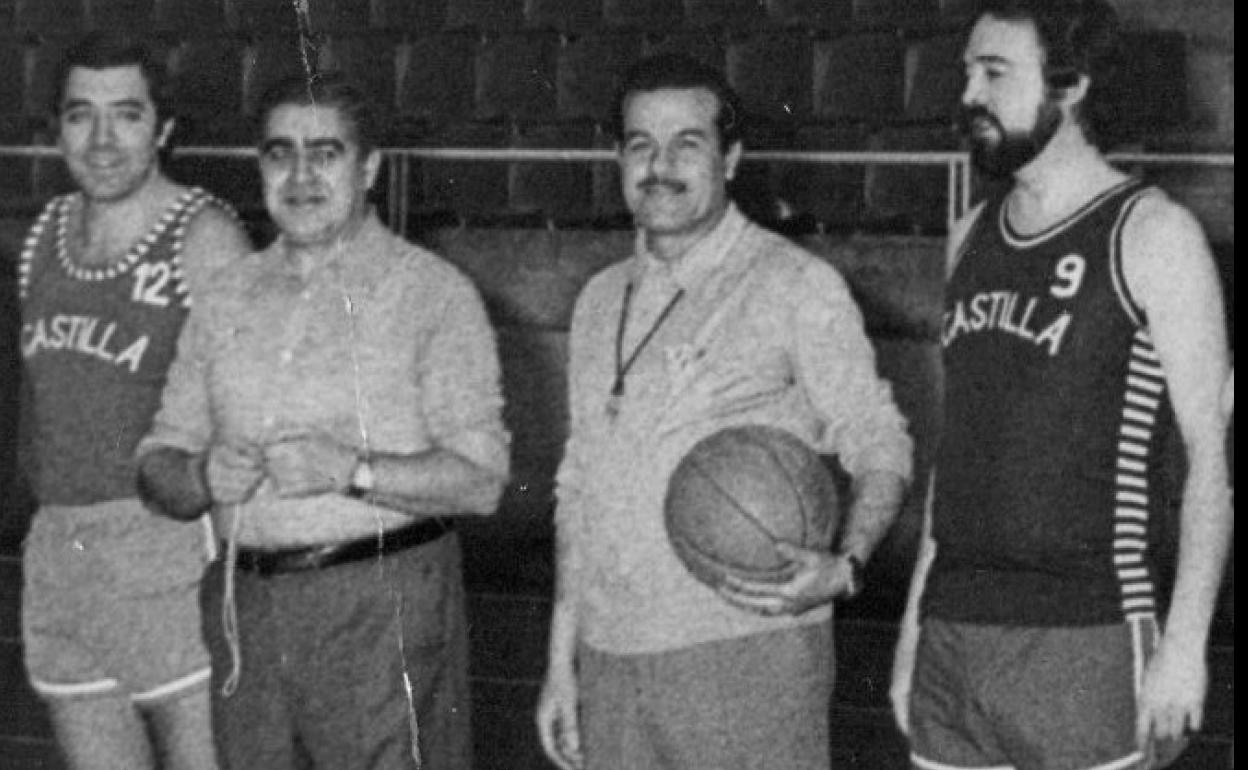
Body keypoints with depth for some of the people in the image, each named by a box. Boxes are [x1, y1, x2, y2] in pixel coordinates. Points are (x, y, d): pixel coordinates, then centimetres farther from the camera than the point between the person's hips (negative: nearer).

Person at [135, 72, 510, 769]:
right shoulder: (229, 299, 13)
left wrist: (351, 470, -22)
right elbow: (160, 463, 13)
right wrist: (204, 477, -9)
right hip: (246, 607, 4)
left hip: (384, 608, -4)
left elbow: (480, 481, -10)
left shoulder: (432, 293, -3)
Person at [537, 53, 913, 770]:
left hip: (747, 650, -5)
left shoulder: (796, 286, -2)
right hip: (613, 659, 5)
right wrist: (562, 659, 14)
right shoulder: (601, 300, 14)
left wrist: (845, 565, -21)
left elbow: (878, 443, -3)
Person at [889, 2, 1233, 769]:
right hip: (952, 635, 6)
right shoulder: (973, 237, 15)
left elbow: (1211, 456, -7)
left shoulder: (1150, 234, -4)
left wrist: (1184, 644, -14)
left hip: (1082, 640, -6)